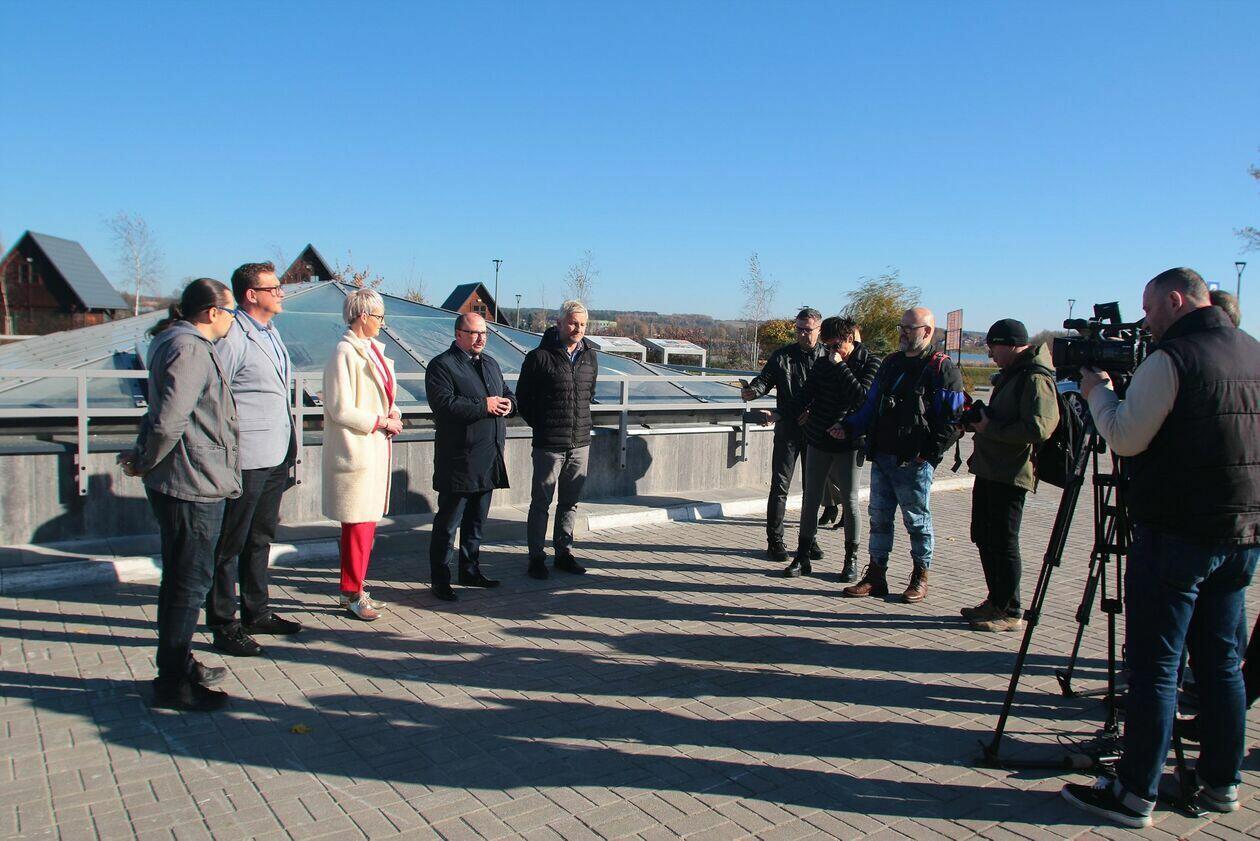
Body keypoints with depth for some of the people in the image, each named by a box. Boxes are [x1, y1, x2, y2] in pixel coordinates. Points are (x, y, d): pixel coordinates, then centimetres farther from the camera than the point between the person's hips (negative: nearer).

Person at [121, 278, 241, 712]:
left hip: (189, 483, 11)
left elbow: (162, 413, 22)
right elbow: (168, 420, -27)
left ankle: (180, 665, 34)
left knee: (182, 579, 19)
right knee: (188, 583, -1)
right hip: (193, 485, -11)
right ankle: (173, 683, 10)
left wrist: (143, 456, 17)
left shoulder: (181, 343, 15)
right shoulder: (190, 349, -18)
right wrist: (146, 463, -12)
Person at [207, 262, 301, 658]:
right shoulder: (232, 336, -14)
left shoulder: (271, 333, 15)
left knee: (260, 538, 19)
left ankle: (256, 611, 31)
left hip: (276, 458, 9)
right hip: (245, 461, -9)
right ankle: (223, 625, 13)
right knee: (230, 544, 3)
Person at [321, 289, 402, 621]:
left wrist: (393, 412, 3)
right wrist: (382, 422, -13)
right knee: (358, 523, -2)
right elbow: (342, 410, -19)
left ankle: (355, 588, 26)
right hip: (356, 452, -9)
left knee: (368, 522, 14)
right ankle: (352, 594, 10)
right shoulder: (345, 353, -15)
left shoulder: (373, 350, 11)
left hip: (376, 450, 9)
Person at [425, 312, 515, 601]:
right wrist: (483, 406, -20)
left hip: (488, 458, 8)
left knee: (476, 519, 17)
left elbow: (507, 393, 25)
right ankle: (439, 579, 8)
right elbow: (443, 403, -22)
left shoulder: (490, 363, 17)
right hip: (458, 459, -8)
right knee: (448, 520, -1)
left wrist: (508, 404, 0)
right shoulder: (442, 365, -9)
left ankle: (470, 571, 29)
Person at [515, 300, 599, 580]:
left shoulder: (589, 357, 8)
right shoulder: (540, 357, -8)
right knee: (541, 502, 4)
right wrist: (540, 424, 3)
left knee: (570, 502, 13)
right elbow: (523, 397, 0)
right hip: (549, 444, -5)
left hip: (580, 443, 5)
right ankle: (537, 557, 13)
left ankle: (564, 552, 25)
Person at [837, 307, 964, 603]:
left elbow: (952, 420, -10)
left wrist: (929, 453, -16)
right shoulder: (891, 363, 15)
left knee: (917, 520, 5)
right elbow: (872, 406, 19)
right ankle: (876, 576, 18)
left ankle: (920, 578, 20)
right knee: (879, 517, 10)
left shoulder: (942, 369, -6)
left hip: (914, 463, -6)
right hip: (882, 457, 7)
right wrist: (848, 426, 5)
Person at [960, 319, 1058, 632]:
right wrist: (977, 421, 8)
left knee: (1003, 543, -2)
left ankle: (1010, 613, 9)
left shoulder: (1035, 379, -16)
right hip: (989, 470, 10)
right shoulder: (1009, 374, 16)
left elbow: (1038, 429, -27)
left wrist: (989, 428, -20)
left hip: (1010, 474, -10)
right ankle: (995, 602, 28)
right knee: (984, 537, 16)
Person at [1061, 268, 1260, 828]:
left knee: (1154, 666, -2)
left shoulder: (1171, 359, -14)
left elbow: (1125, 438, -15)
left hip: (1177, 534, -8)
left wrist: (1096, 391, 1)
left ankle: (1134, 794, 5)